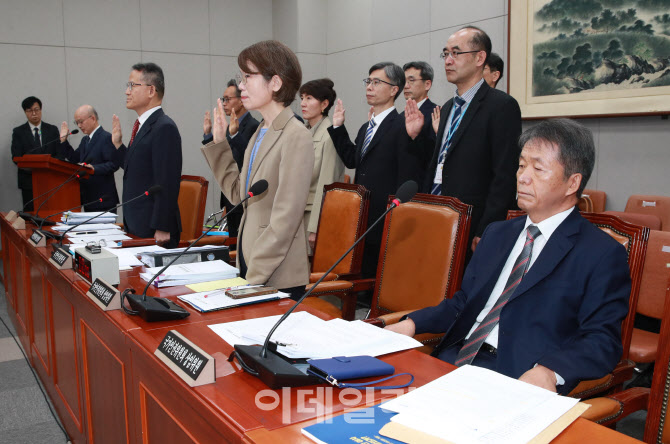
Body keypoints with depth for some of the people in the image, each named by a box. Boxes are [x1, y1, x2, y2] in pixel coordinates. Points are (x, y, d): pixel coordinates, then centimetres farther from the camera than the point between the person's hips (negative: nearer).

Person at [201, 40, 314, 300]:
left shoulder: (295, 137, -16)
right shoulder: (260, 133, 11)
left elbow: (285, 220, -20)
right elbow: (239, 195, 11)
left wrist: (255, 276, -19)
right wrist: (219, 143, 9)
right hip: (249, 260, 8)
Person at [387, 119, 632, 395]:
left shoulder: (603, 255, -1)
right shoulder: (497, 234, 20)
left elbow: (603, 341, -8)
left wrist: (548, 371, -27)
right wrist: (412, 323, 5)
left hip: (519, 379, -6)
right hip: (454, 360, 6)